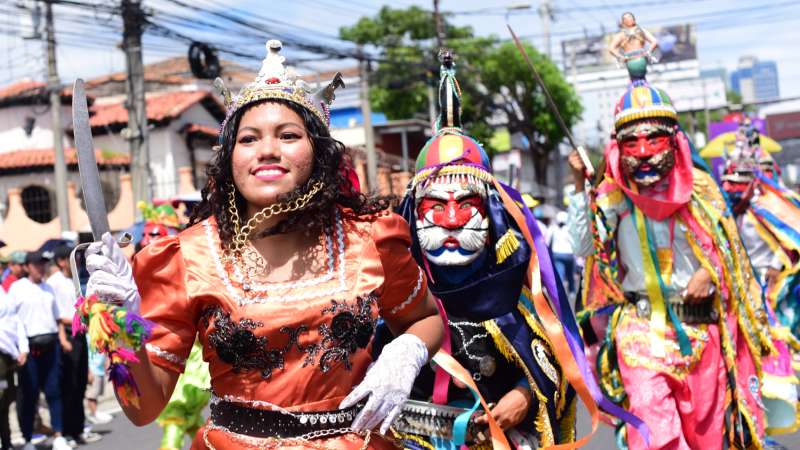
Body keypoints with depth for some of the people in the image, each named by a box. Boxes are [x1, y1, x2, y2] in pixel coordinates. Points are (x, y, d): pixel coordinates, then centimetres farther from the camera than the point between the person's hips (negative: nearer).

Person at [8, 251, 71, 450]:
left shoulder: (48, 288, 17)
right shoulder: (17, 288, 0)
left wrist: (62, 339, 9)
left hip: (51, 344, 5)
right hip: (31, 346, -4)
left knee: (54, 392, 3)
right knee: (30, 395, 0)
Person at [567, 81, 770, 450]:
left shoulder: (698, 188, 2)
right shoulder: (614, 196, -1)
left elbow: (727, 247, 10)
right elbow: (583, 247, -10)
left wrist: (709, 272, -10)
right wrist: (580, 187, -13)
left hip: (699, 325, 2)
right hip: (641, 324, -2)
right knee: (651, 412, -21)